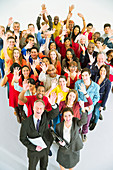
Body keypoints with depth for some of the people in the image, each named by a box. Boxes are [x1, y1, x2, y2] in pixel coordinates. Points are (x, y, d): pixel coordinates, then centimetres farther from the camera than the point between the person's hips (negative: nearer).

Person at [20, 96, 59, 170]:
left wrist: (53, 104, -54)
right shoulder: (26, 123, -24)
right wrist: (34, 147, -21)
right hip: (33, 150, -2)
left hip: (45, 149, 3)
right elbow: (22, 138, -15)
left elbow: (55, 113, -34)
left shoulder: (45, 116, -17)